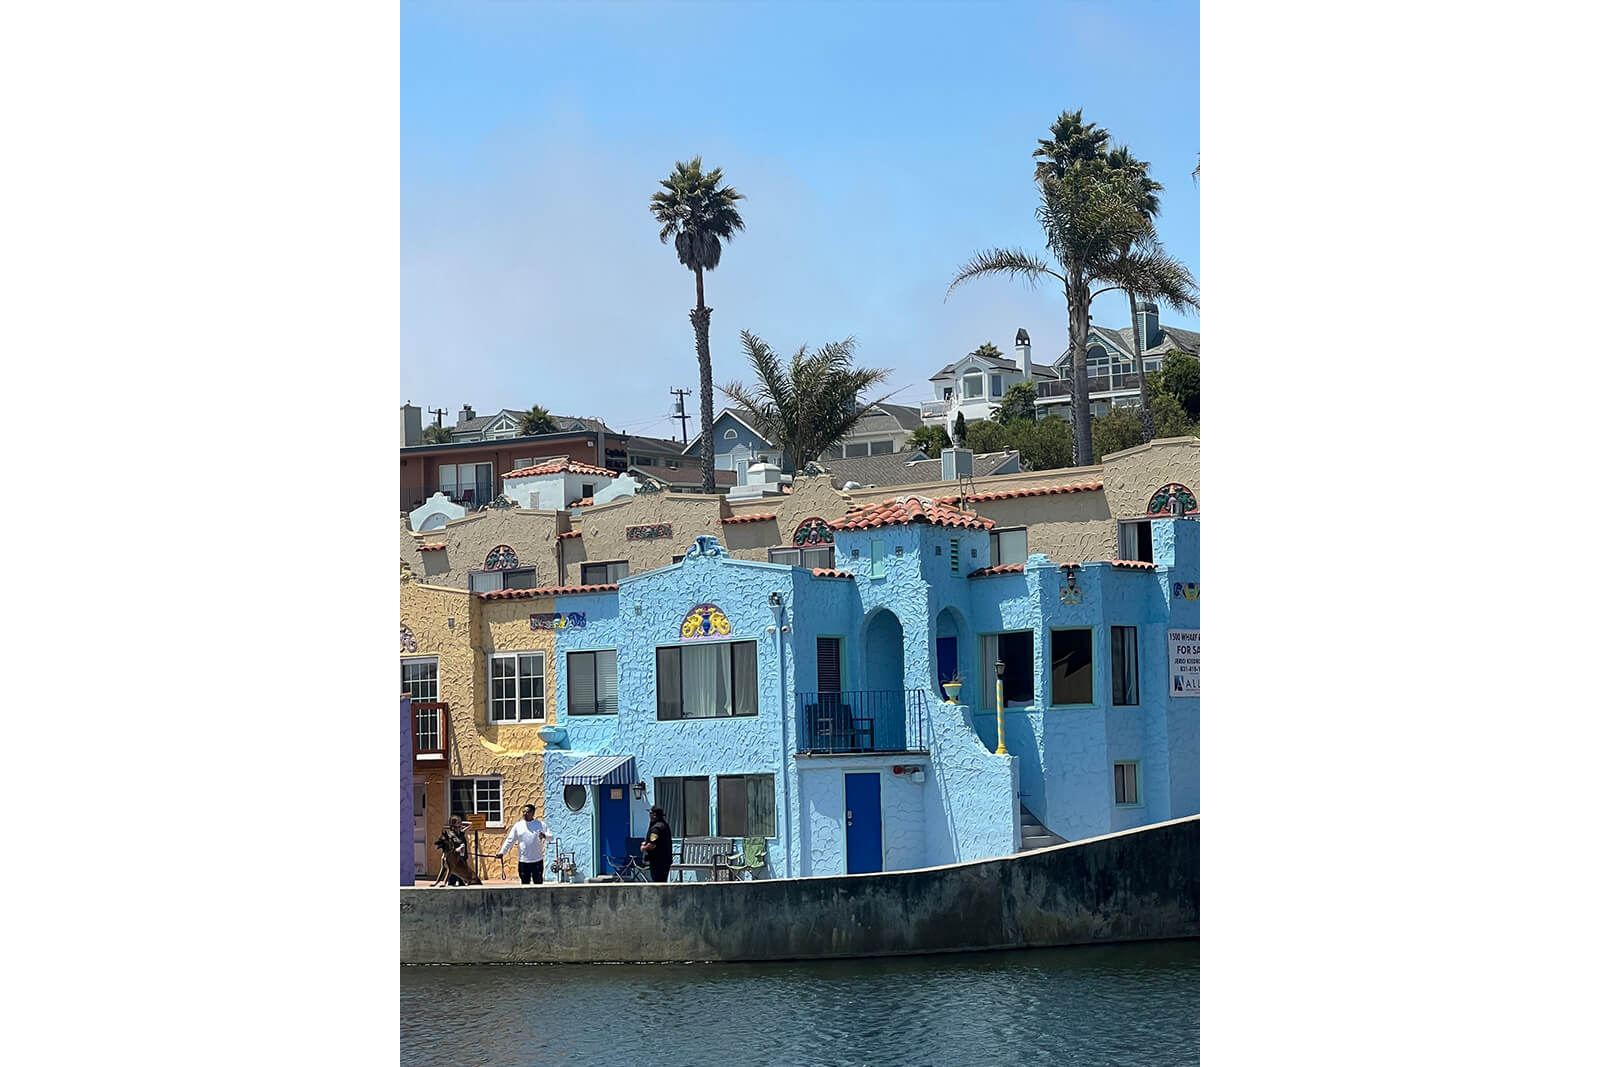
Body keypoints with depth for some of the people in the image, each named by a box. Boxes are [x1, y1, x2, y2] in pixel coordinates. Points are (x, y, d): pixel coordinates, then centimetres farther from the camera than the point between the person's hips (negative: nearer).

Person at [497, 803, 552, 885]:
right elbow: (510, 840, 7)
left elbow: (550, 837, 0)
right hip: (523, 861, 1)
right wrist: (502, 852, -1)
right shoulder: (518, 826, 6)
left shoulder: (540, 824, 3)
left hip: (537, 861, -1)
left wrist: (544, 836, -23)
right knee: (525, 883, 6)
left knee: (538, 882, 1)